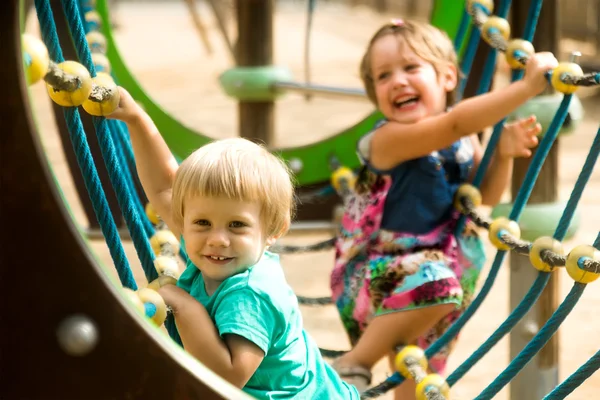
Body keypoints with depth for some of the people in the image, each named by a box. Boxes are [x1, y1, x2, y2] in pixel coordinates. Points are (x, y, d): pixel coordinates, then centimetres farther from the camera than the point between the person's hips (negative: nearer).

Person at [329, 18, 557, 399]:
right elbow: (455, 122, -38)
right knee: (431, 280, -38)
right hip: (378, 274, -7)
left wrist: (503, 153, -11)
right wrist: (526, 87, -43)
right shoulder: (388, 139, -24)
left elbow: (486, 195, 9)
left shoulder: (464, 140, -1)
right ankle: (354, 366, -20)